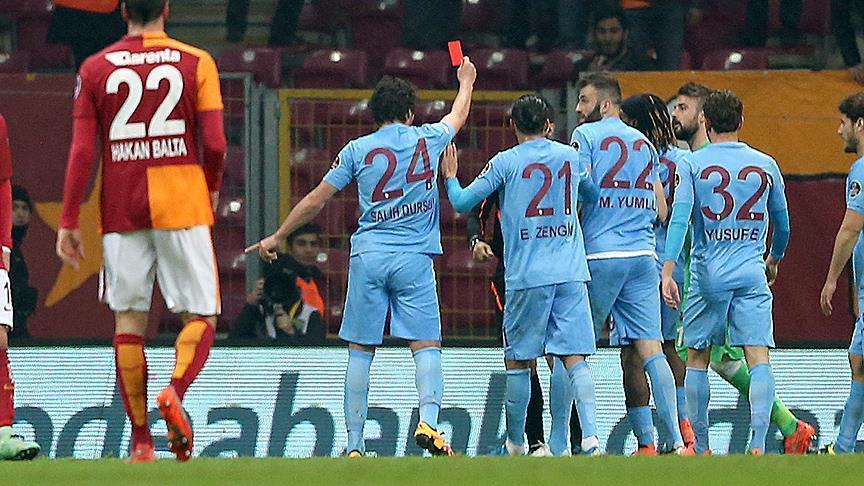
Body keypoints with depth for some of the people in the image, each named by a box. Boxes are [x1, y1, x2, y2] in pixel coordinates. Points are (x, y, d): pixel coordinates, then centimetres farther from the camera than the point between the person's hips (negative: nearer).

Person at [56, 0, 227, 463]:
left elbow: (81, 151, -1)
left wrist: (68, 222, 2)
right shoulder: (196, 63, 0)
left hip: (121, 212, 2)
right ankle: (174, 391, -23)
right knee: (201, 315, 5)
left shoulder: (95, 69, 4)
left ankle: (140, 439, 3)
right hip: (182, 206, -2)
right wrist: (211, 188, 15)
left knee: (128, 318, 6)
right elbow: (214, 143, -5)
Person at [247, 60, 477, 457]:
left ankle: (354, 445, 3)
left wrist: (276, 237, 17)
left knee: (360, 351, 5)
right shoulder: (427, 139, 7)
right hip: (415, 259, 0)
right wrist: (466, 82, 51)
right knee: (426, 347, -1)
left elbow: (315, 201, 6)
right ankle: (427, 421, -25)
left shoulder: (357, 149, 4)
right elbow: (458, 115, 30)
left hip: (368, 257, 0)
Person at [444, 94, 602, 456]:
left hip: (527, 276, -3)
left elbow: (463, 203, 0)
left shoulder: (505, 162, -3)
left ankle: (516, 443, 17)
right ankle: (590, 436, -19)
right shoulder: (571, 156, 9)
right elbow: (593, 196, 26)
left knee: (518, 362, 10)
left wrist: (450, 177, 20)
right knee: (575, 359, -3)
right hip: (571, 273, 3)